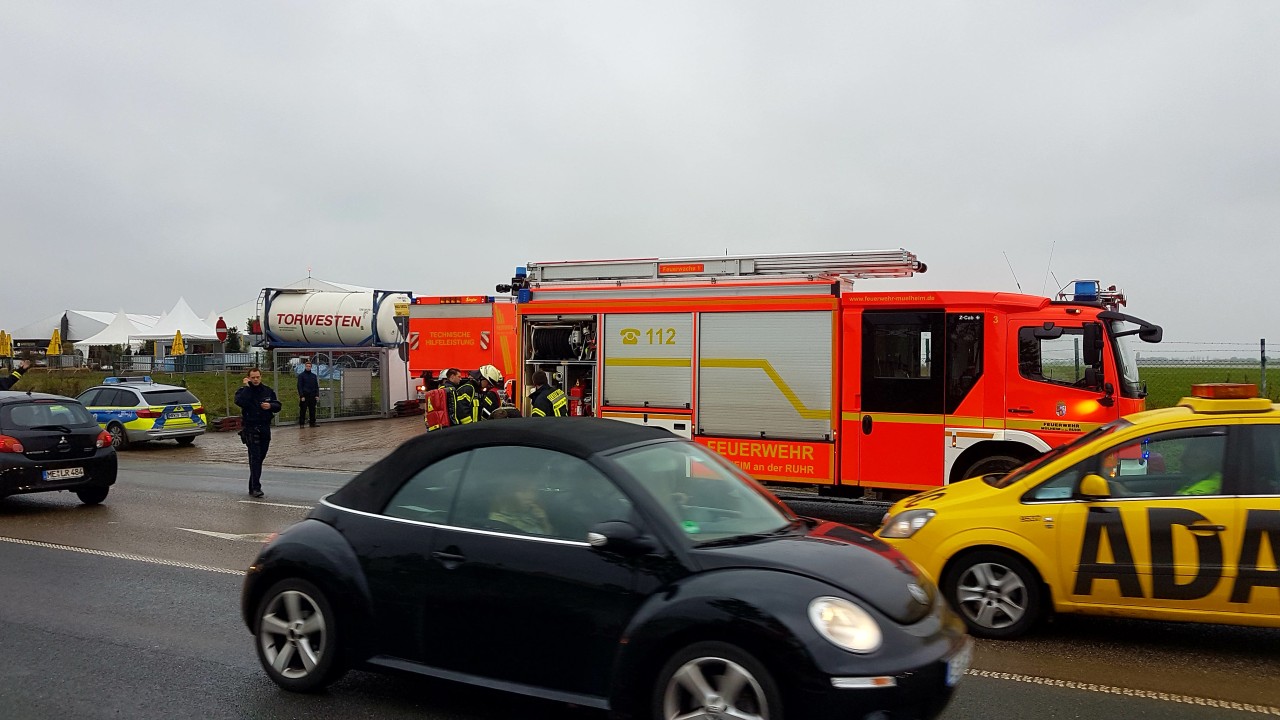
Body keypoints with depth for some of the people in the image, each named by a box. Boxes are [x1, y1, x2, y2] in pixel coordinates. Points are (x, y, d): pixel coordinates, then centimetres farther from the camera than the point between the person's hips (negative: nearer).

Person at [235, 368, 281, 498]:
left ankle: (253, 485, 21)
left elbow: (278, 405, 12)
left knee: (260, 457, 9)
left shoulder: (268, 391, 10)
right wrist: (246, 387, -17)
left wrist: (270, 405, -9)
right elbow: (240, 401, -24)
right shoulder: (243, 391, -3)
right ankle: (255, 488, -14)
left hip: (265, 428, 5)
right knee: (255, 457, -13)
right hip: (250, 428, -5)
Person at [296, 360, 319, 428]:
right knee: (303, 411, -2)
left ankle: (313, 423, 13)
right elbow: (299, 386, -5)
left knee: (312, 410, 6)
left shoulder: (314, 375, 13)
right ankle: (301, 424, 2)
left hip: (312, 397, 4)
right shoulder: (301, 375, 0)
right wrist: (301, 396, -12)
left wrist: (317, 395, 4)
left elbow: (317, 386, 15)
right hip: (304, 396, -4)